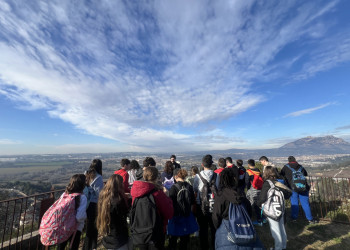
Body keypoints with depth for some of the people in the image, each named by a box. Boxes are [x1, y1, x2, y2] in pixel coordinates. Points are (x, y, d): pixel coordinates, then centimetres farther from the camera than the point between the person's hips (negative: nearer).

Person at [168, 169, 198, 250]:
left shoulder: (174, 187, -19)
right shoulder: (189, 187, -7)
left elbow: (171, 203, -14)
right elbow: (193, 203, 2)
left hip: (176, 216, -3)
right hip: (187, 216, 3)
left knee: (173, 237, 17)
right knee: (185, 237, 20)